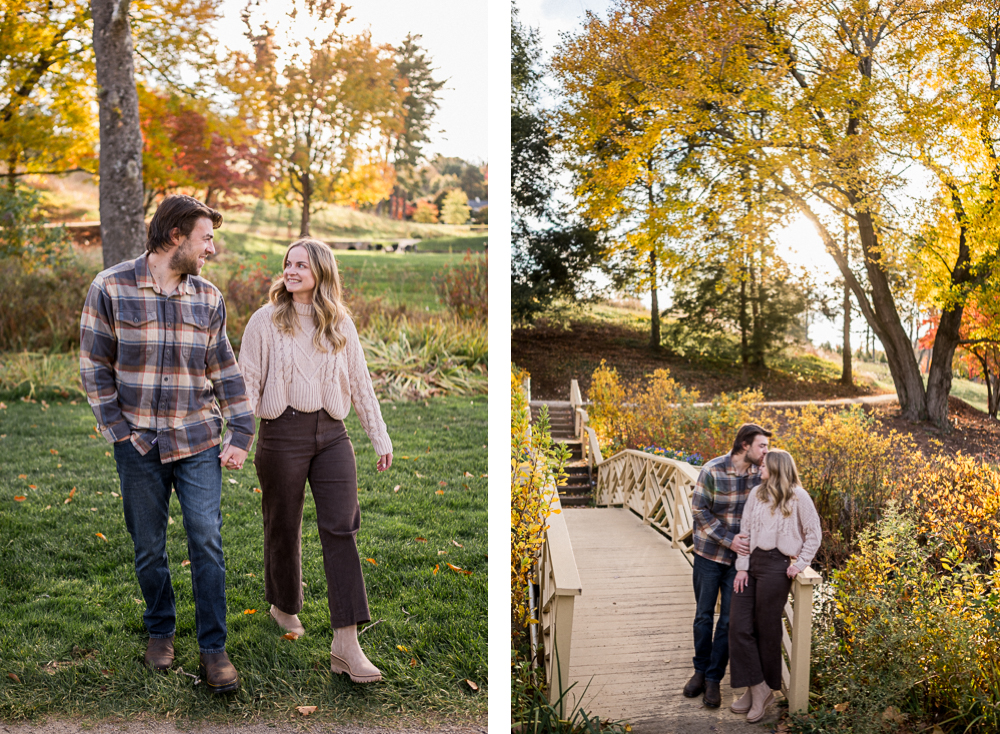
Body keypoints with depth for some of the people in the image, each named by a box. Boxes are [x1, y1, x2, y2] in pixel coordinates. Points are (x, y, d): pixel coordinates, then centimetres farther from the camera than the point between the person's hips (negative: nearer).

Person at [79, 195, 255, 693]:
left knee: (207, 542, -3)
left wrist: (240, 436, 2)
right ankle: (160, 631, 33)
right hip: (140, 445, -1)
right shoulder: (110, 288, -5)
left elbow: (225, 372, 7)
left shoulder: (208, 298, 3)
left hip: (198, 444, 1)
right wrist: (120, 430, -7)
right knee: (148, 548, 11)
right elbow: (94, 367, -1)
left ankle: (213, 648, 9)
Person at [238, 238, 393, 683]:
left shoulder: (341, 324, 9)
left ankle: (346, 644, -8)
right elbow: (248, 381, 1)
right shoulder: (266, 320, 2)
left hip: (332, 434, 2)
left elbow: (360, 382, 13)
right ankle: (284, 605, 38)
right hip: (283, 433, -1)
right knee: (283, 526, 10)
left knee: (341, 529, -8)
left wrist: (379, 436, 12)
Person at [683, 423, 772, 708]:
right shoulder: (713, 471, -16)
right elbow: (699, 510, -12)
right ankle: (700, 671, 27)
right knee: (704, 615, 10)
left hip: (740, 558, 2)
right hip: (709, 554, -2)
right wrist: (728, 540, -18)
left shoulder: (761, 474, -5)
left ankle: (714, 679, 15)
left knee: (729, 620, 3)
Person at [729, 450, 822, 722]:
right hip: (751, 562, 5)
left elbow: (814, 533, 2)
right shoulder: (756, 493, 9)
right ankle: (757, 689, 10)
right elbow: (745, 530, 7)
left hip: (775, 567, -5)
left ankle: (763, 689, 21)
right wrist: (742, 566, 1)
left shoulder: (798, 497, -4)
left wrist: (800, 564, -4)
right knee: (740, 627, 0)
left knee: (767, 629, 5)